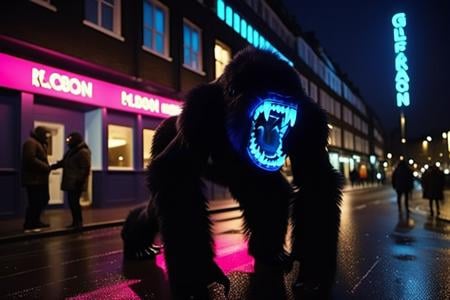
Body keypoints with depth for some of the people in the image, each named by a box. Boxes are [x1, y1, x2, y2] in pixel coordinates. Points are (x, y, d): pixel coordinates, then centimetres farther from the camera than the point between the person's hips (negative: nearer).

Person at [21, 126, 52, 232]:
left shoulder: (39, 143, 23)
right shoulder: (31, 142, -13)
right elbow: (31, 160, -24)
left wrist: (47, 167, 6)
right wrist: (46, 167, -19)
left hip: (40, 178, 11)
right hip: (33, 179, -11)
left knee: (44, 199, 16)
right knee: (35, 202, -7)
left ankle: (35, 222, 27)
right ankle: (29, 225, 2)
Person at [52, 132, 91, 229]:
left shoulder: (83, 152, -13)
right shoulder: (71, 151, 19)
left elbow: (85, 168, -19)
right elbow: (63, 163, 23)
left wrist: (80, 181, -23)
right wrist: (52, 166, 12)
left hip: (76, 183, -10)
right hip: (70, 182, 10)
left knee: (74, 202, -8)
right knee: (72, 202, 11)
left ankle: (79, 222, 0)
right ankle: (75, 221, 18)